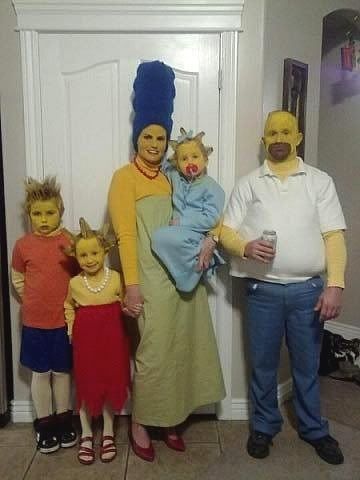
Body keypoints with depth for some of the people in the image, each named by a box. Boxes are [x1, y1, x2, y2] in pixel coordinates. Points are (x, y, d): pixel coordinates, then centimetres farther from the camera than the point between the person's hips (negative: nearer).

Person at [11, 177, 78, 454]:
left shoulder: (72, 242, -7)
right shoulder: (23, 245, -4)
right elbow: (18, 280, 9)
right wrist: (36, 300, 3)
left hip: (64, 321, 0)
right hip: (34, 322, 1)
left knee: (62, 372, 14)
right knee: (41, 374, 12)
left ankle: (63, 420, 31)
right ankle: (44, 424, 28)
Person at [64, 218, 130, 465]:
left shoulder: (115, 278, -8)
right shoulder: (75, 283, -3)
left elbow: (125, 304, 2)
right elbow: (68, 306, 14)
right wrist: (72, 327, 4)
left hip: (112, 339, -1)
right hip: (85, 340, 1)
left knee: (112, 383, 9)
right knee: (86, 386, 9)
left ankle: (108, 433, 28)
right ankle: (86, 435, 28)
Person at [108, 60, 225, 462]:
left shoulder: (173, 178, 13)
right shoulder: (125, 177, -5)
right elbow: (125, 234, -12)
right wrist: (131, 285, -17)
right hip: (153, 279, -6)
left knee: (180, 348, 12)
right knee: (153, 353, 0)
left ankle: (168, 420, 29)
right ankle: (139, 425, 20)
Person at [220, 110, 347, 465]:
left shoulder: (320, 181, 4)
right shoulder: (248, 183, 5)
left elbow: (333, 236, -1)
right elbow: (226, 231, 3)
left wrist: (335, 285, -11)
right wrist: (245, 247, -19)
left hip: (308, 289, 0)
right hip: (263, 291, 0)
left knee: (307, 365, 14)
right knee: (263, 365, 13)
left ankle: (313, 429, 35)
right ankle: (264, 426, 33)